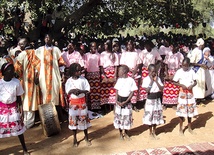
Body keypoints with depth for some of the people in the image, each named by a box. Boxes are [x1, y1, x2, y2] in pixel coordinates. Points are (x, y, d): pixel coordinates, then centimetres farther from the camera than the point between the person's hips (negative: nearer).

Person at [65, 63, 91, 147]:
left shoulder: (83, 79, -4)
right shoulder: (69, 81, -5)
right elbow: (67, 92, -3)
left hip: (82, 101, 0)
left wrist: (80, 91, -21)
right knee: (73, 120, 6)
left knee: (84, 118, 7)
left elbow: (87, 90, -4)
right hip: (73, 103, 0)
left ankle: (86, 137, 23)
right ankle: (75, 139, 21)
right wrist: (73, 90, -23)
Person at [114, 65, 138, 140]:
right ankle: (120, 133, 23)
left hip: (127, 101, -2)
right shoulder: (119, 80, 1)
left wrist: (126, 101, -15)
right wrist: (116, 100, -9)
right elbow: (116, 91, 4)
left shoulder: (131, 80, -9)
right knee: (119, 116, 7)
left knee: (127, 117, 7)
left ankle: (126, 133, 26)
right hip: (119, 100, 2)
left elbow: (132, 92, -7)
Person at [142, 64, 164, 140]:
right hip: (150, 100, -4)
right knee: (150, 116, 4)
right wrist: (151, 81, -18)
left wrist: (156, 81, -13)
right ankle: (150, 133, 21)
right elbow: (147, 90, -19)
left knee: (156, 116, 11)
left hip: (157, 99, 4)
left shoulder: (158, 78, 1)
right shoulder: (146, 79, -10)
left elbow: (161, 88, -6)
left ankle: (154, 132, 27)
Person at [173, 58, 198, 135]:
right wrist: (181, 85, -19)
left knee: (190, 109, 11)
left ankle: (189, 127, 28)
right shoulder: (179, 71, -8)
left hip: (190, 92, 3)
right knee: (182, 110, 0)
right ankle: (181, 128, 14)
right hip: (182, 93, -3)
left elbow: (195, 82, 4)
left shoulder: (191, 71, -1)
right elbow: (174, 82, -4)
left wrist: (192, 85, -15)